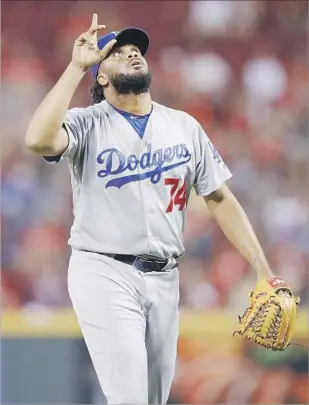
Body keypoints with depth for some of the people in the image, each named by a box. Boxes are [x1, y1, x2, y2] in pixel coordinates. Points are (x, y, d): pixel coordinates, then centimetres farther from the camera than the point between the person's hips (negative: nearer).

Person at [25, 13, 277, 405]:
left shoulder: (184, 126, 10)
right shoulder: (87, 124, -2)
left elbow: (220, 199, 10)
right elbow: (40, 140, -25)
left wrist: (262, 269, 1)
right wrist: (76, 67, -18)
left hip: (164, 280, 5)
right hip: (105, 274, -4)